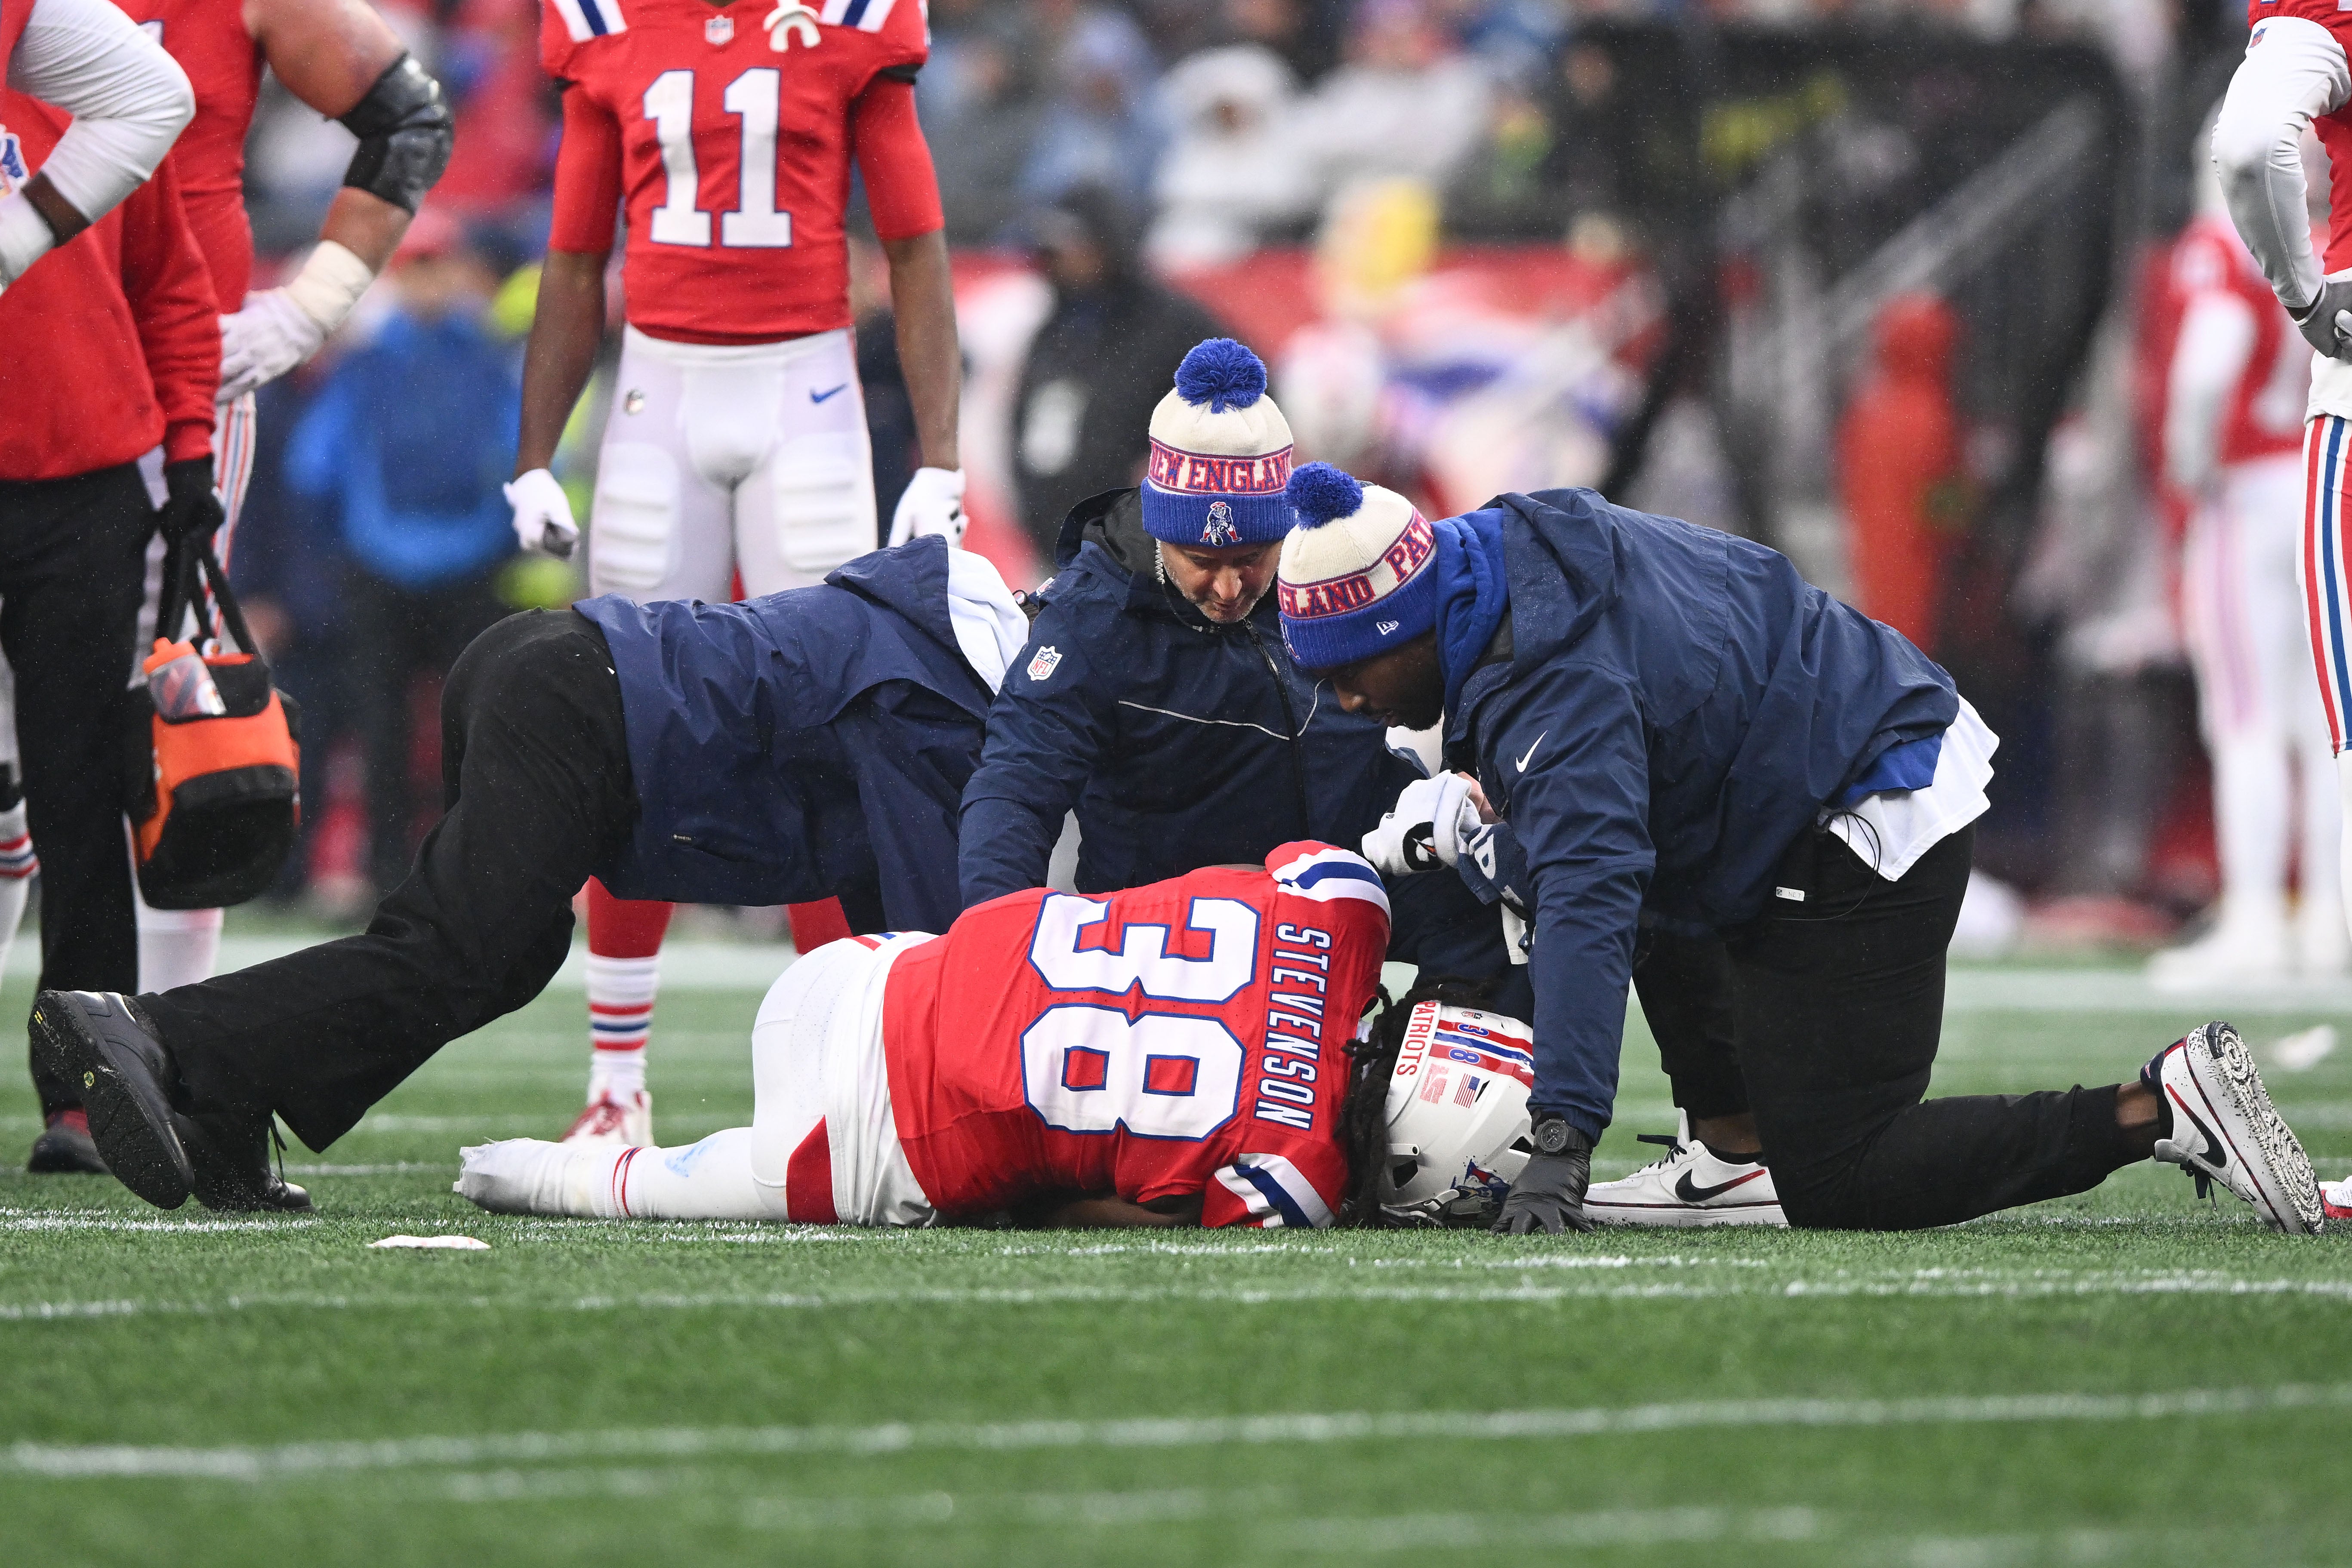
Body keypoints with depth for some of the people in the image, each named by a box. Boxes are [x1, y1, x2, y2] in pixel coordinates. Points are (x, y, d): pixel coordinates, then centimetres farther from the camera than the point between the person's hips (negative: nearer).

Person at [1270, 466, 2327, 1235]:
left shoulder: (1557, 697, -28)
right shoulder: (1506, 547, 2)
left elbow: (1589, 902, -41)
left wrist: (1561, 1142, -47)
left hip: (1873, 831, -11)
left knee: (1839, 1188, -10)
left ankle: (2159, 1111, -13)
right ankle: (1739, 1136, 24)